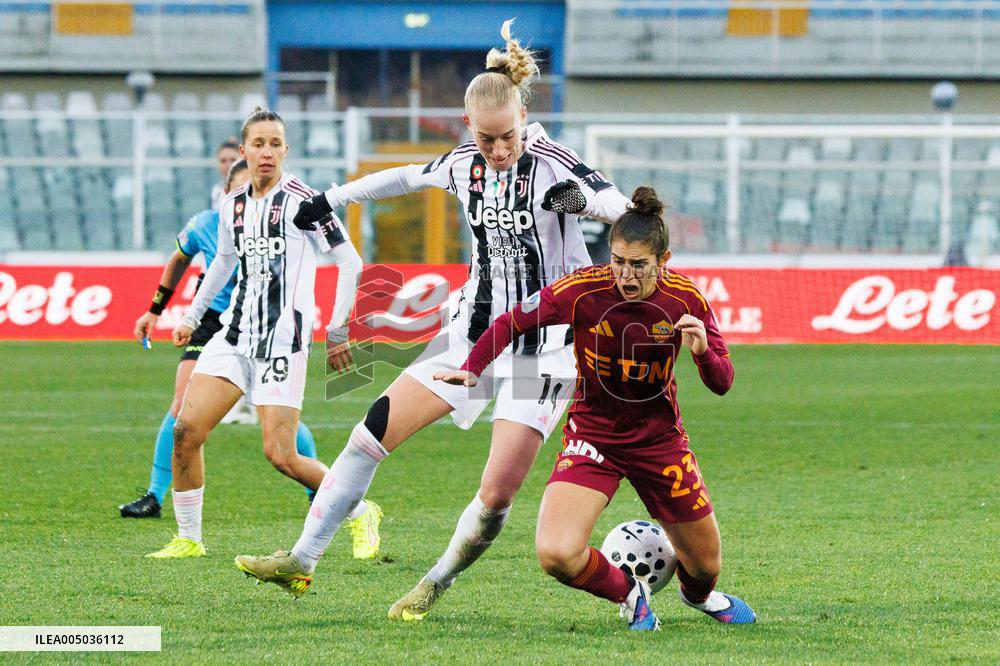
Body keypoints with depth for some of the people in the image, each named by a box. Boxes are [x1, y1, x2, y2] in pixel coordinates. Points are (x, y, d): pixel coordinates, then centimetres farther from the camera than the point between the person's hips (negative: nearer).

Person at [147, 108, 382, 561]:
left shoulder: (301, 200, -9)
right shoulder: (233, 206, 11)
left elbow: (350, 261, -6)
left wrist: (337, 332, -5)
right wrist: (193, 316, 32)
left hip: (283, 341, -6)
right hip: (236, 334, 6)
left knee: (280, 455, -11)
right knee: (185, 430, -7)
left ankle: (362, 513, 11)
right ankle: (188, 539, 5)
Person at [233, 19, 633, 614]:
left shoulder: (552, 164, -17)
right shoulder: (466, 163, 1)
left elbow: (626, 214, -26)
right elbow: (410, 177, 22)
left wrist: (584, 197, -48)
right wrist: (331, 199, 28)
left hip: (544, 341, -6)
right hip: (477, 329, 6)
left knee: (497, 495, -13)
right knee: (375, 430, -1)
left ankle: (437, 584, 12)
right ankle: (302, 561, 7)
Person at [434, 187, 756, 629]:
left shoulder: (686, 300, -15)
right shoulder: (581, 291, -21)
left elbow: (722, 384, -9)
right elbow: (512, 323, -5)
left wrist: (703, 352, -30)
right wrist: (472, 370, -20)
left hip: (659, 438, 2)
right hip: (592, 435, -2)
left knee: (705, 567, 12)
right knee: (556, 555, -24)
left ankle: (698, 595, 55)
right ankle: (629, 594, 11)